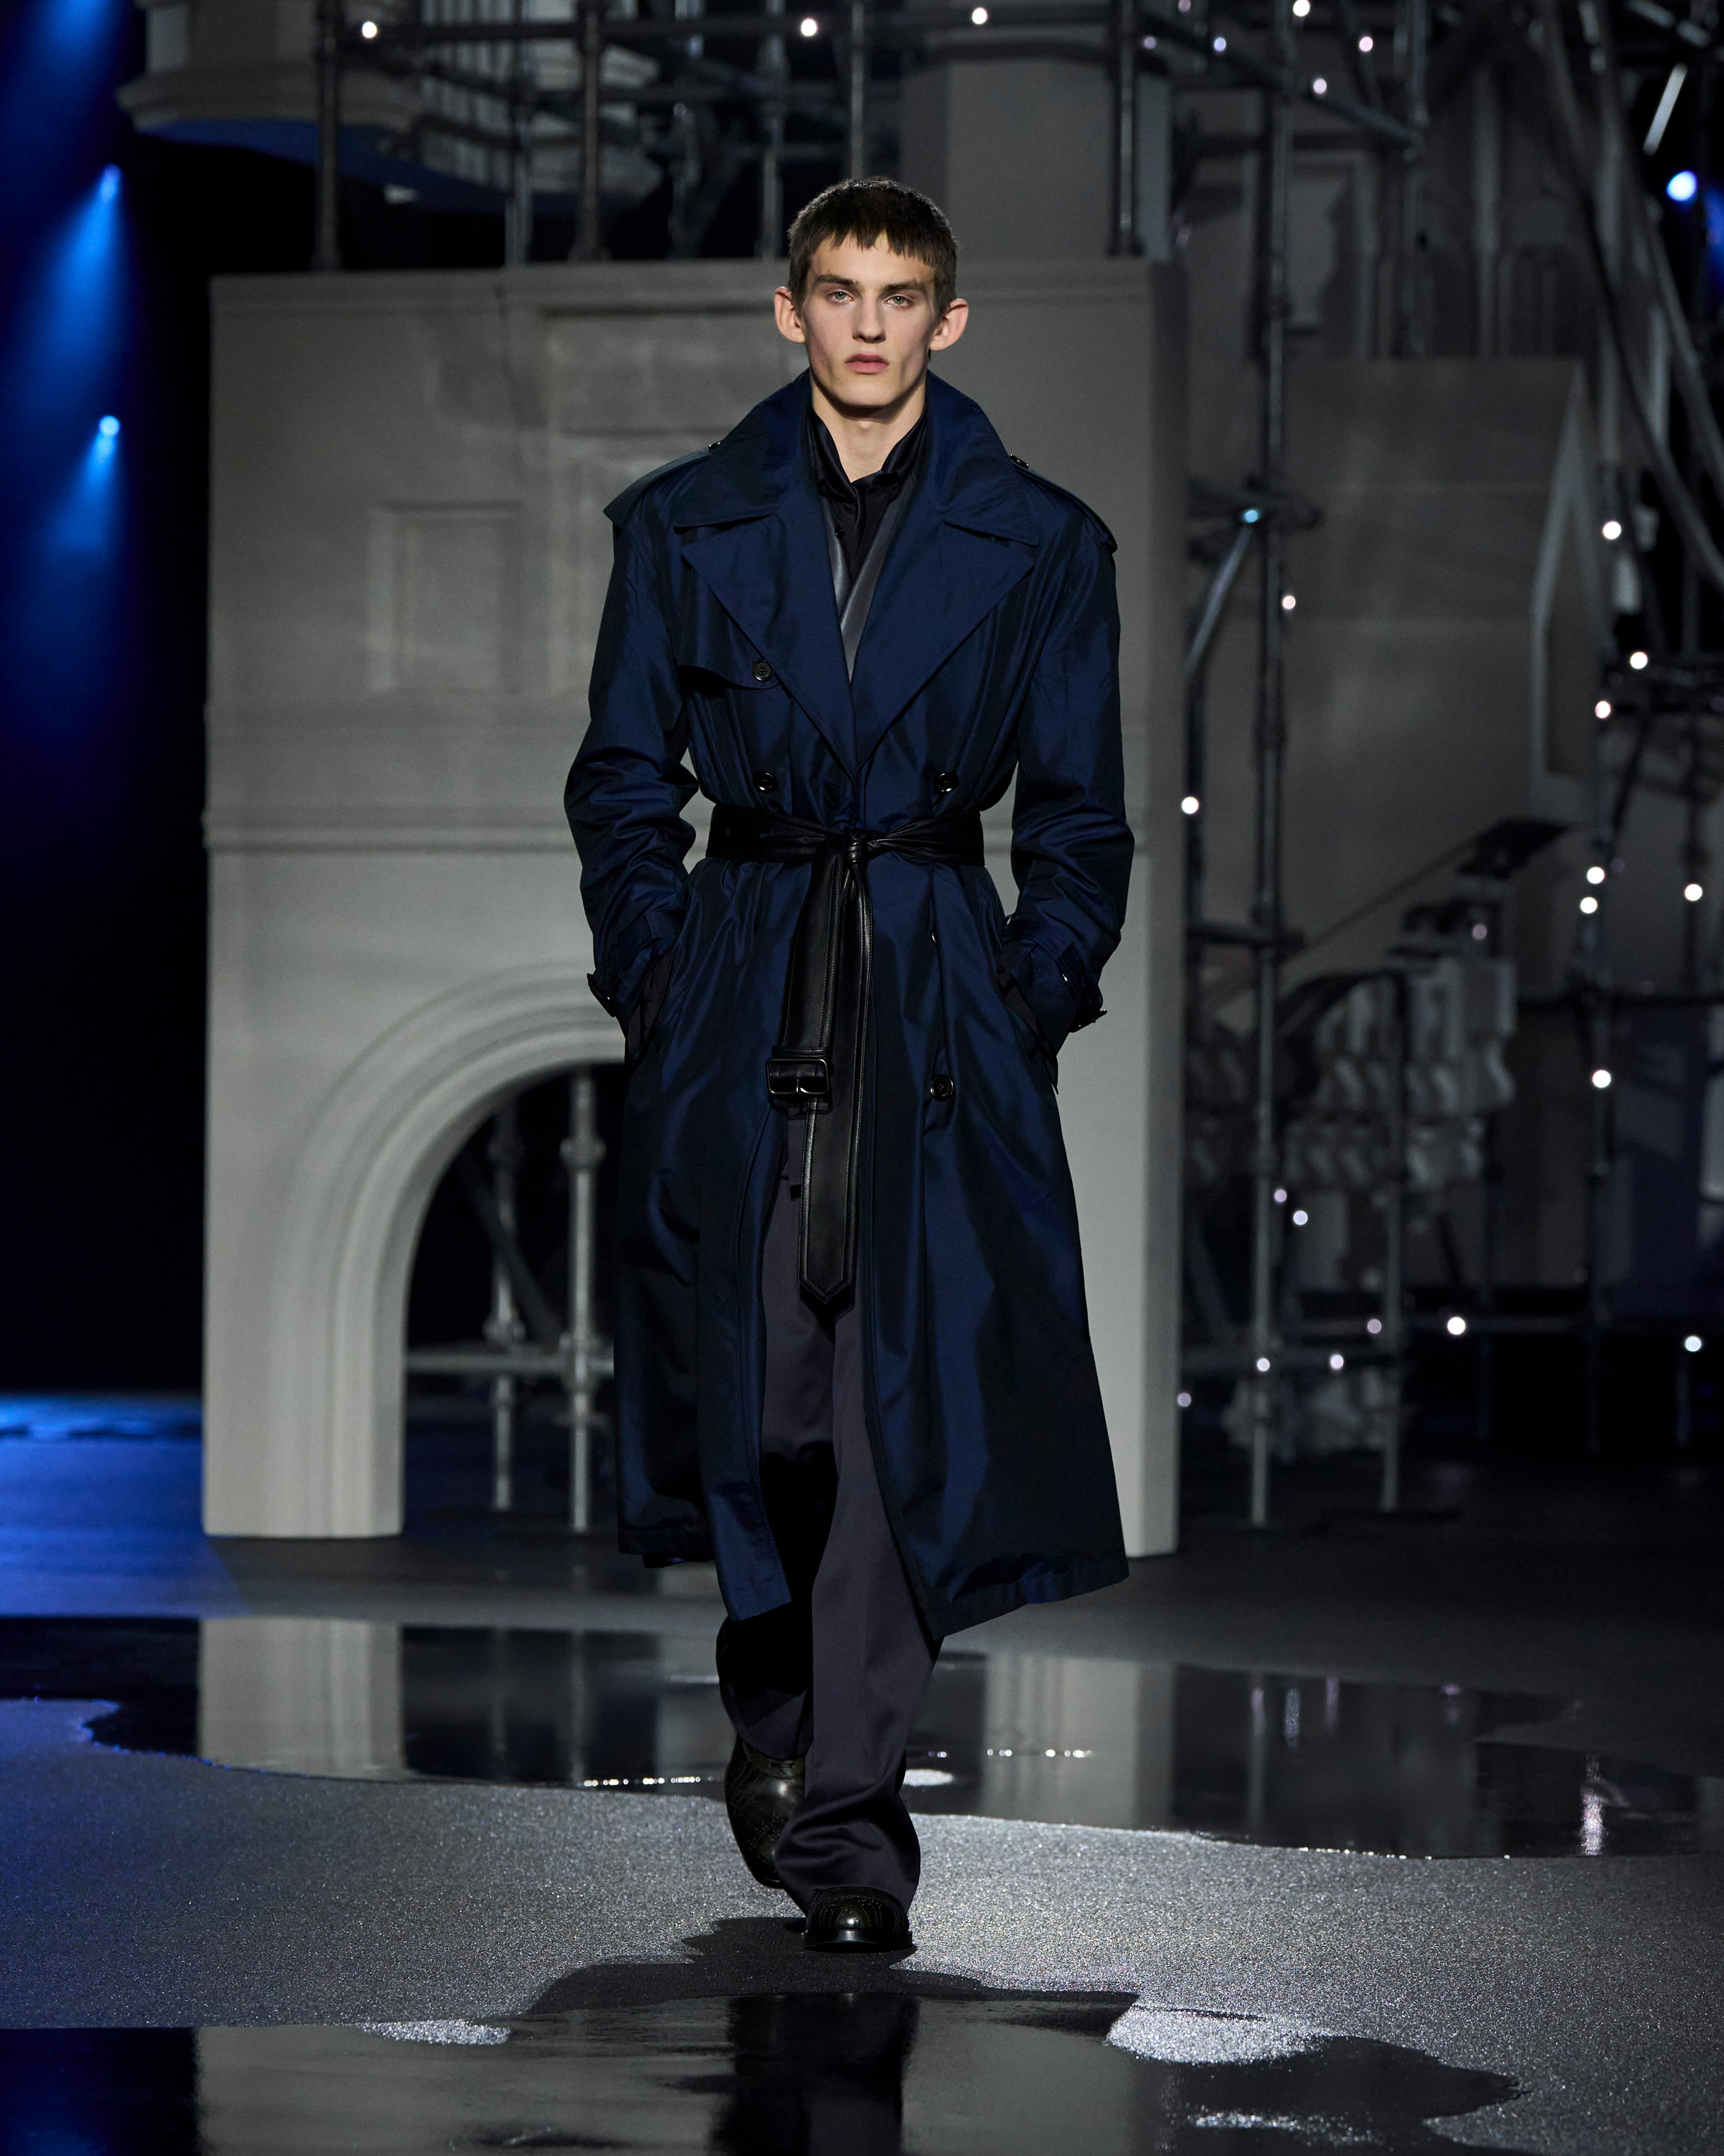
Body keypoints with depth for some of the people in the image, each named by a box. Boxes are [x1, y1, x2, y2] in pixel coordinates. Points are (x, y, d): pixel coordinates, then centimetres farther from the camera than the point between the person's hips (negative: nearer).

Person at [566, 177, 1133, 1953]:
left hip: (940, 991, -1)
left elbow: (1077, 811, 9)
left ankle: (842, 1807, -7)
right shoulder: (685, 525, 8)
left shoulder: (1038, 543, 7)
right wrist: (657, 973, 0)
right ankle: (774, 1706, 25)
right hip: (739, 989, 1)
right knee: (752, 1380, 0)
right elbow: (623, 777, 10)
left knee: (906, 1382, -10)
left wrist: (1038, 992, -1)